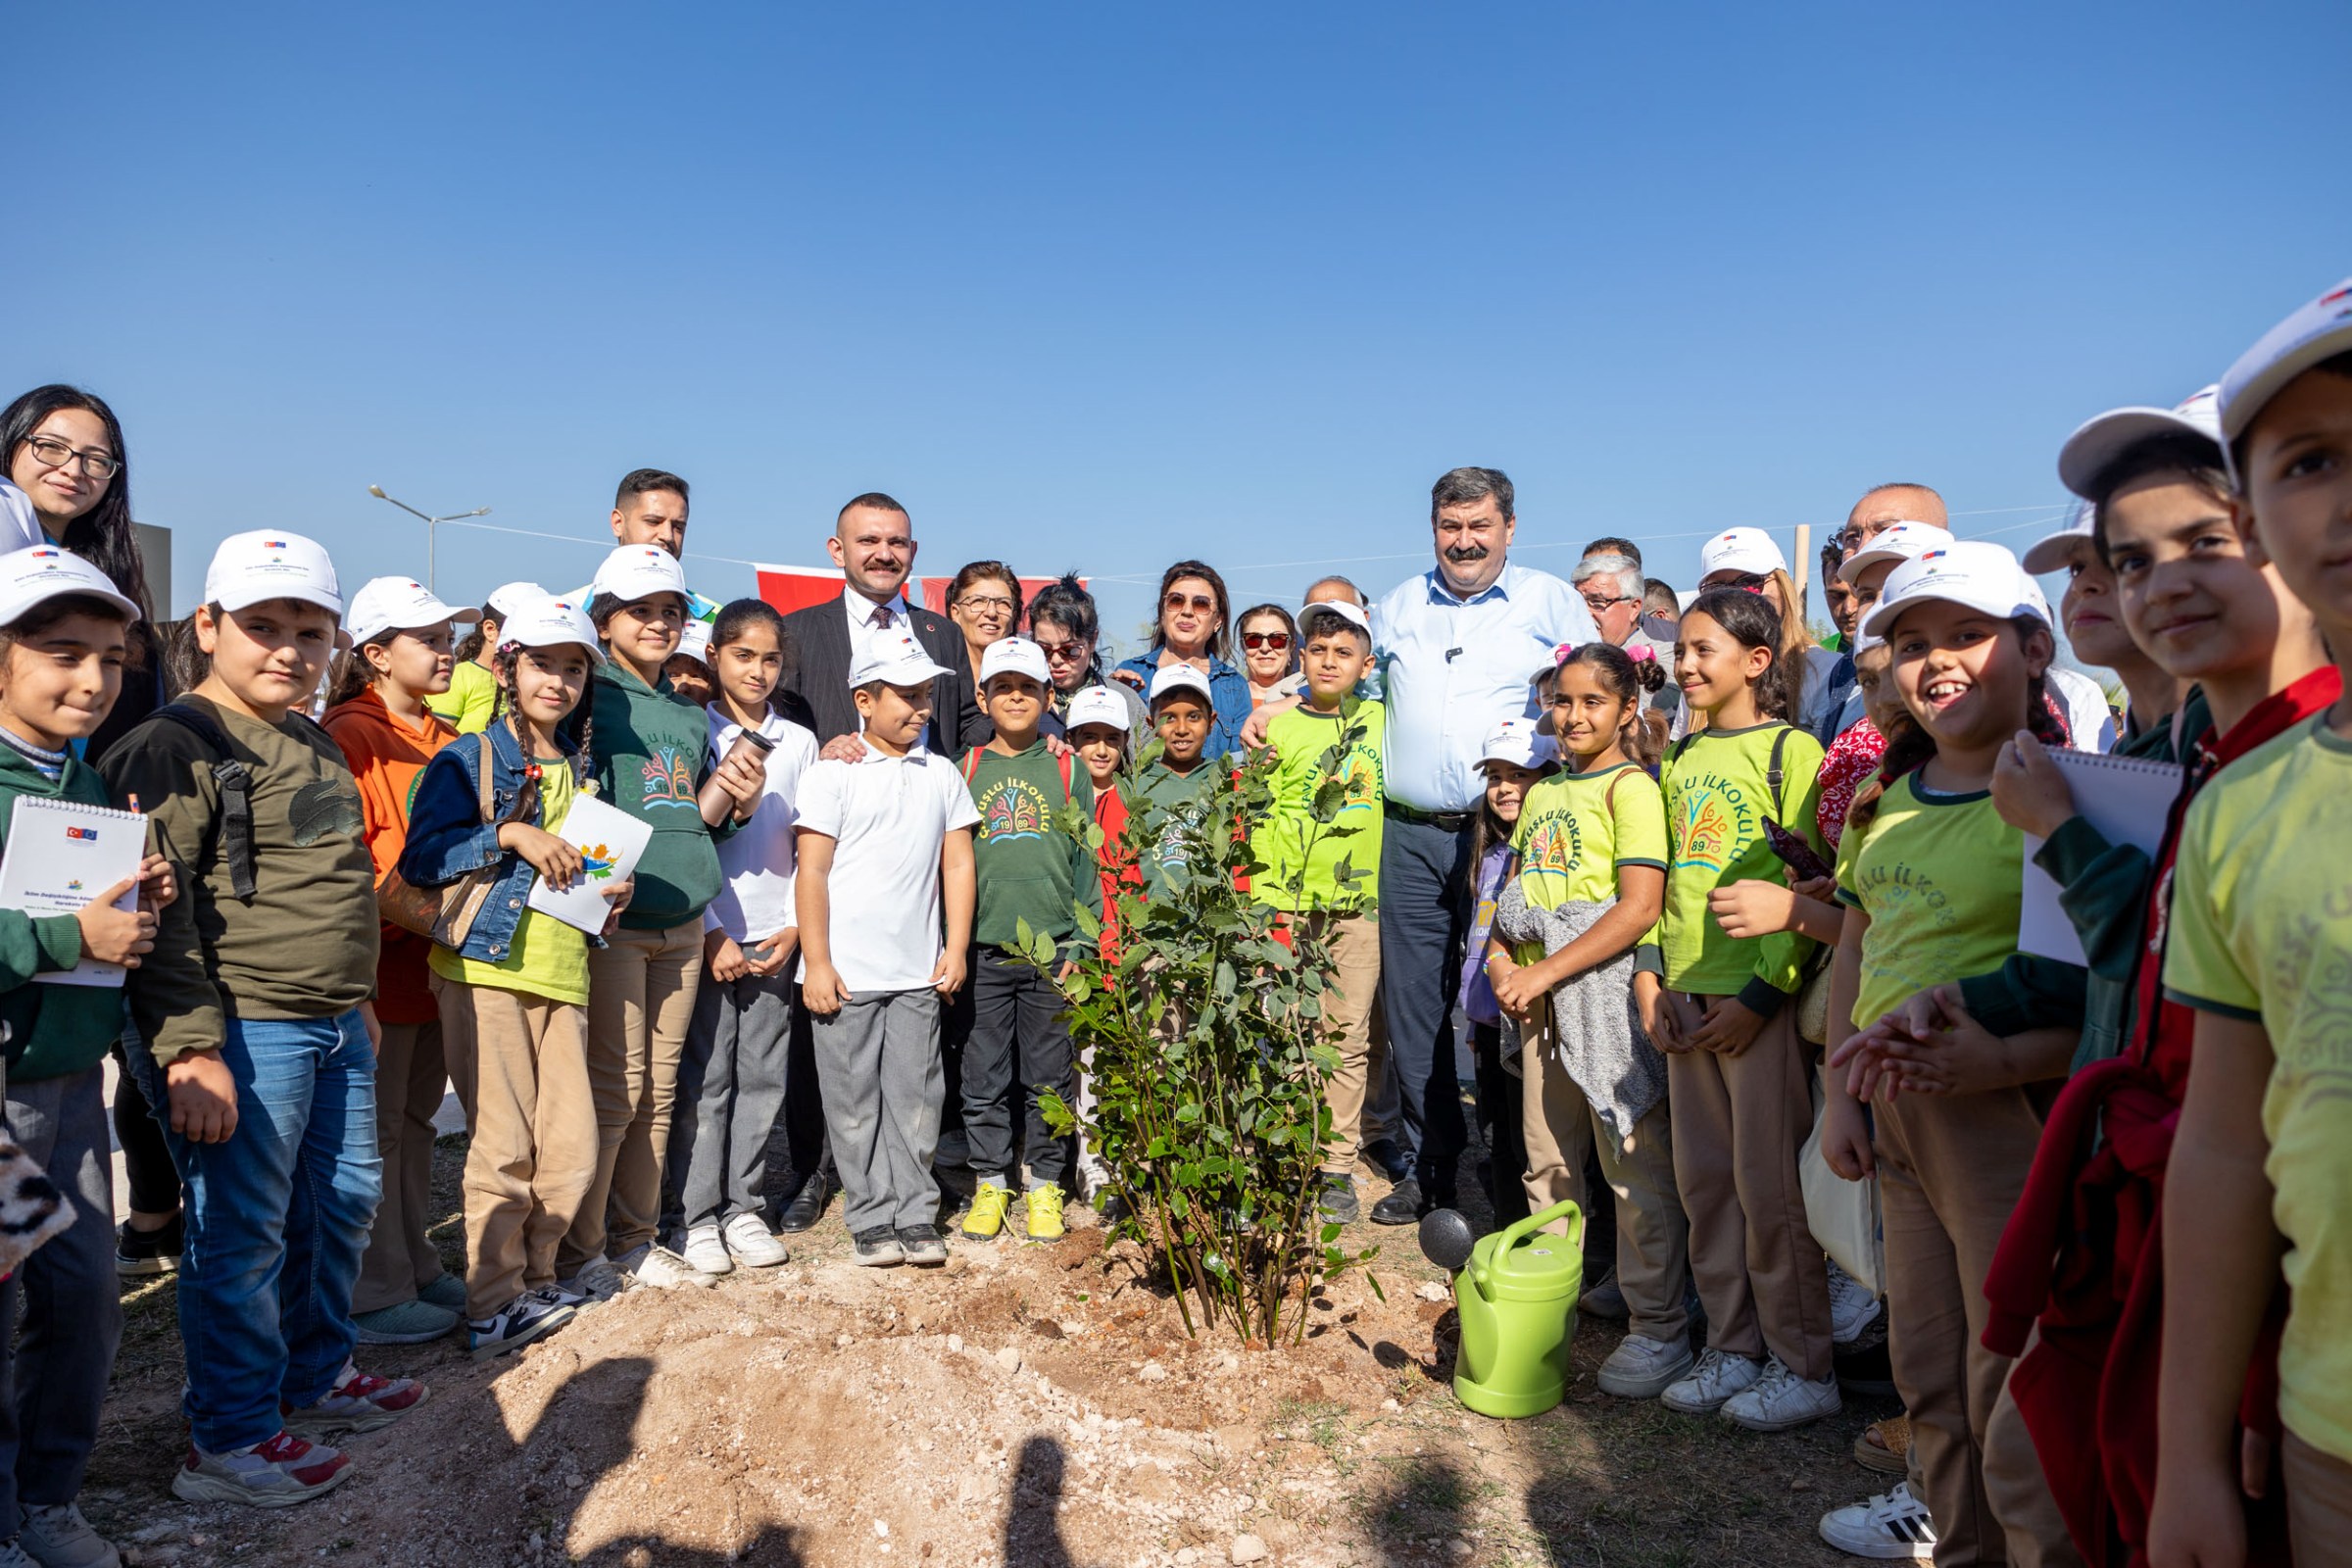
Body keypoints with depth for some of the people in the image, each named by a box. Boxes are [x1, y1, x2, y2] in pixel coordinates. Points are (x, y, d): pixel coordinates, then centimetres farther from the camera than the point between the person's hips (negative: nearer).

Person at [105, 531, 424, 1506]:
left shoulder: (318, 749, 14)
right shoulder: (178, 746, -12)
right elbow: (162, 911, -18)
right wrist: (190, 1049, -22)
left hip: (333, 1029, 9)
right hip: (243, 1033, -9)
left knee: (343, 1200, 18)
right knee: (242, 1234, 1)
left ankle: (316, 1376, 37)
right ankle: (231, 1437, 18)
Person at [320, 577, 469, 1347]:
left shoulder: (448, 741, 14)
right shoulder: (351, 735, -11)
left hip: (439, 962, 8)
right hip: (383, 964, -8)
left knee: (415, 1121, 17)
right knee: (375, 1130, 3)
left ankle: (416, 1269, 29)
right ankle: (375, 1295, 14)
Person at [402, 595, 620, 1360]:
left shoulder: (578, 769, 17)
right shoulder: (467, 759, 1)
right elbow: (420, 858, -10)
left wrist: (610, 889, 6)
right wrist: (510, 833, -20)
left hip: (561, 974, 5)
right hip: (485, 969, -5)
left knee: (572, 1149, 4)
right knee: (503, 1146, -3)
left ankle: (533, 1277, 24)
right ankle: (493, 1308, 11)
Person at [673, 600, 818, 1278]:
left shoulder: (800, 743, 9)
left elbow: (811, 848, 9)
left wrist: (794, 928, -1)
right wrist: (712, 935, -9)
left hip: (775, 937, 3)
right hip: (705, 935, -3)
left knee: (763, 1077, 6)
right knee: (704, 1080, 0)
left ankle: (745, 1208, 17)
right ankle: (700, 1215, 11)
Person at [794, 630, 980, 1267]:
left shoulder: (941, 775, 9)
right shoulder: (833, 773, -3)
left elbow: (957, 863, 11)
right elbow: (812, 871, -5)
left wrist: (956, 948, 4)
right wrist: (817, 963, -8)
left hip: (918, 974, 3)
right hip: (847, 973, -3)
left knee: (916, 1098, 6)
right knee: (855, 1101, 5)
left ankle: (916, 1215, 17)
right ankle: (873, 1220, 16)